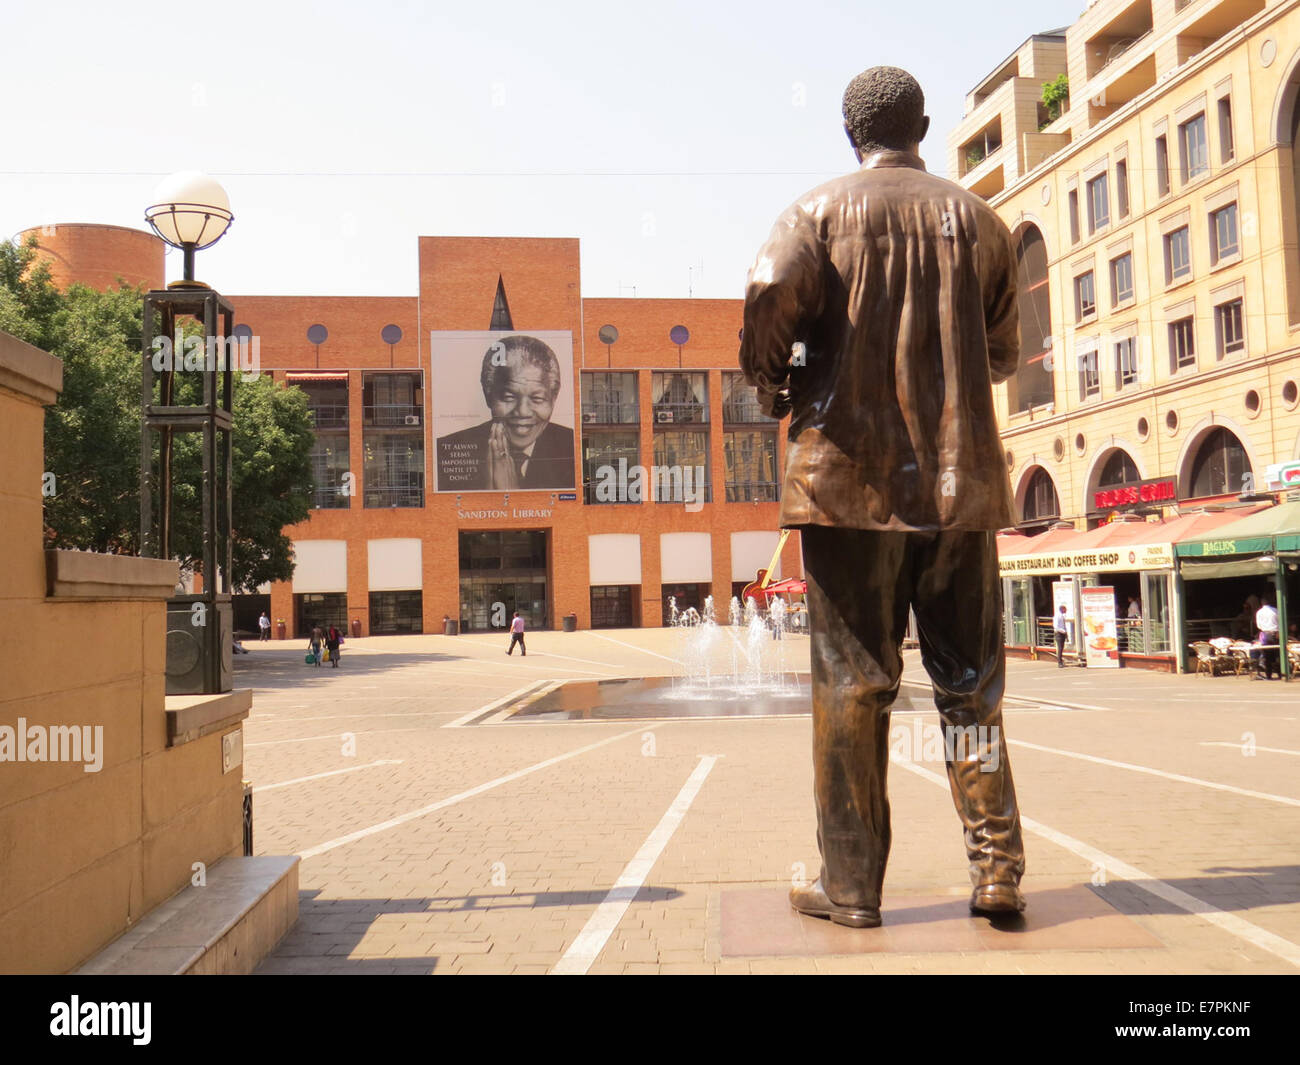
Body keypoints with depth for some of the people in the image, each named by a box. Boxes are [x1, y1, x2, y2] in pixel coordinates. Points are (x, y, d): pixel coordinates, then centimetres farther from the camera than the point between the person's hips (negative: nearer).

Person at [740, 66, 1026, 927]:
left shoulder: (821, 210, 3)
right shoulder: (977, 218, 12)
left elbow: (771, 294, -16)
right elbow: (1005, 354, 15)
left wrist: (774, 390, 1)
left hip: (851, 475, -2)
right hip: (960, 476, 3)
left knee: (852, 684, 3)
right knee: (971, 680, 10)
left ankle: (852, 885, 8)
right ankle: (998, 869, 9)